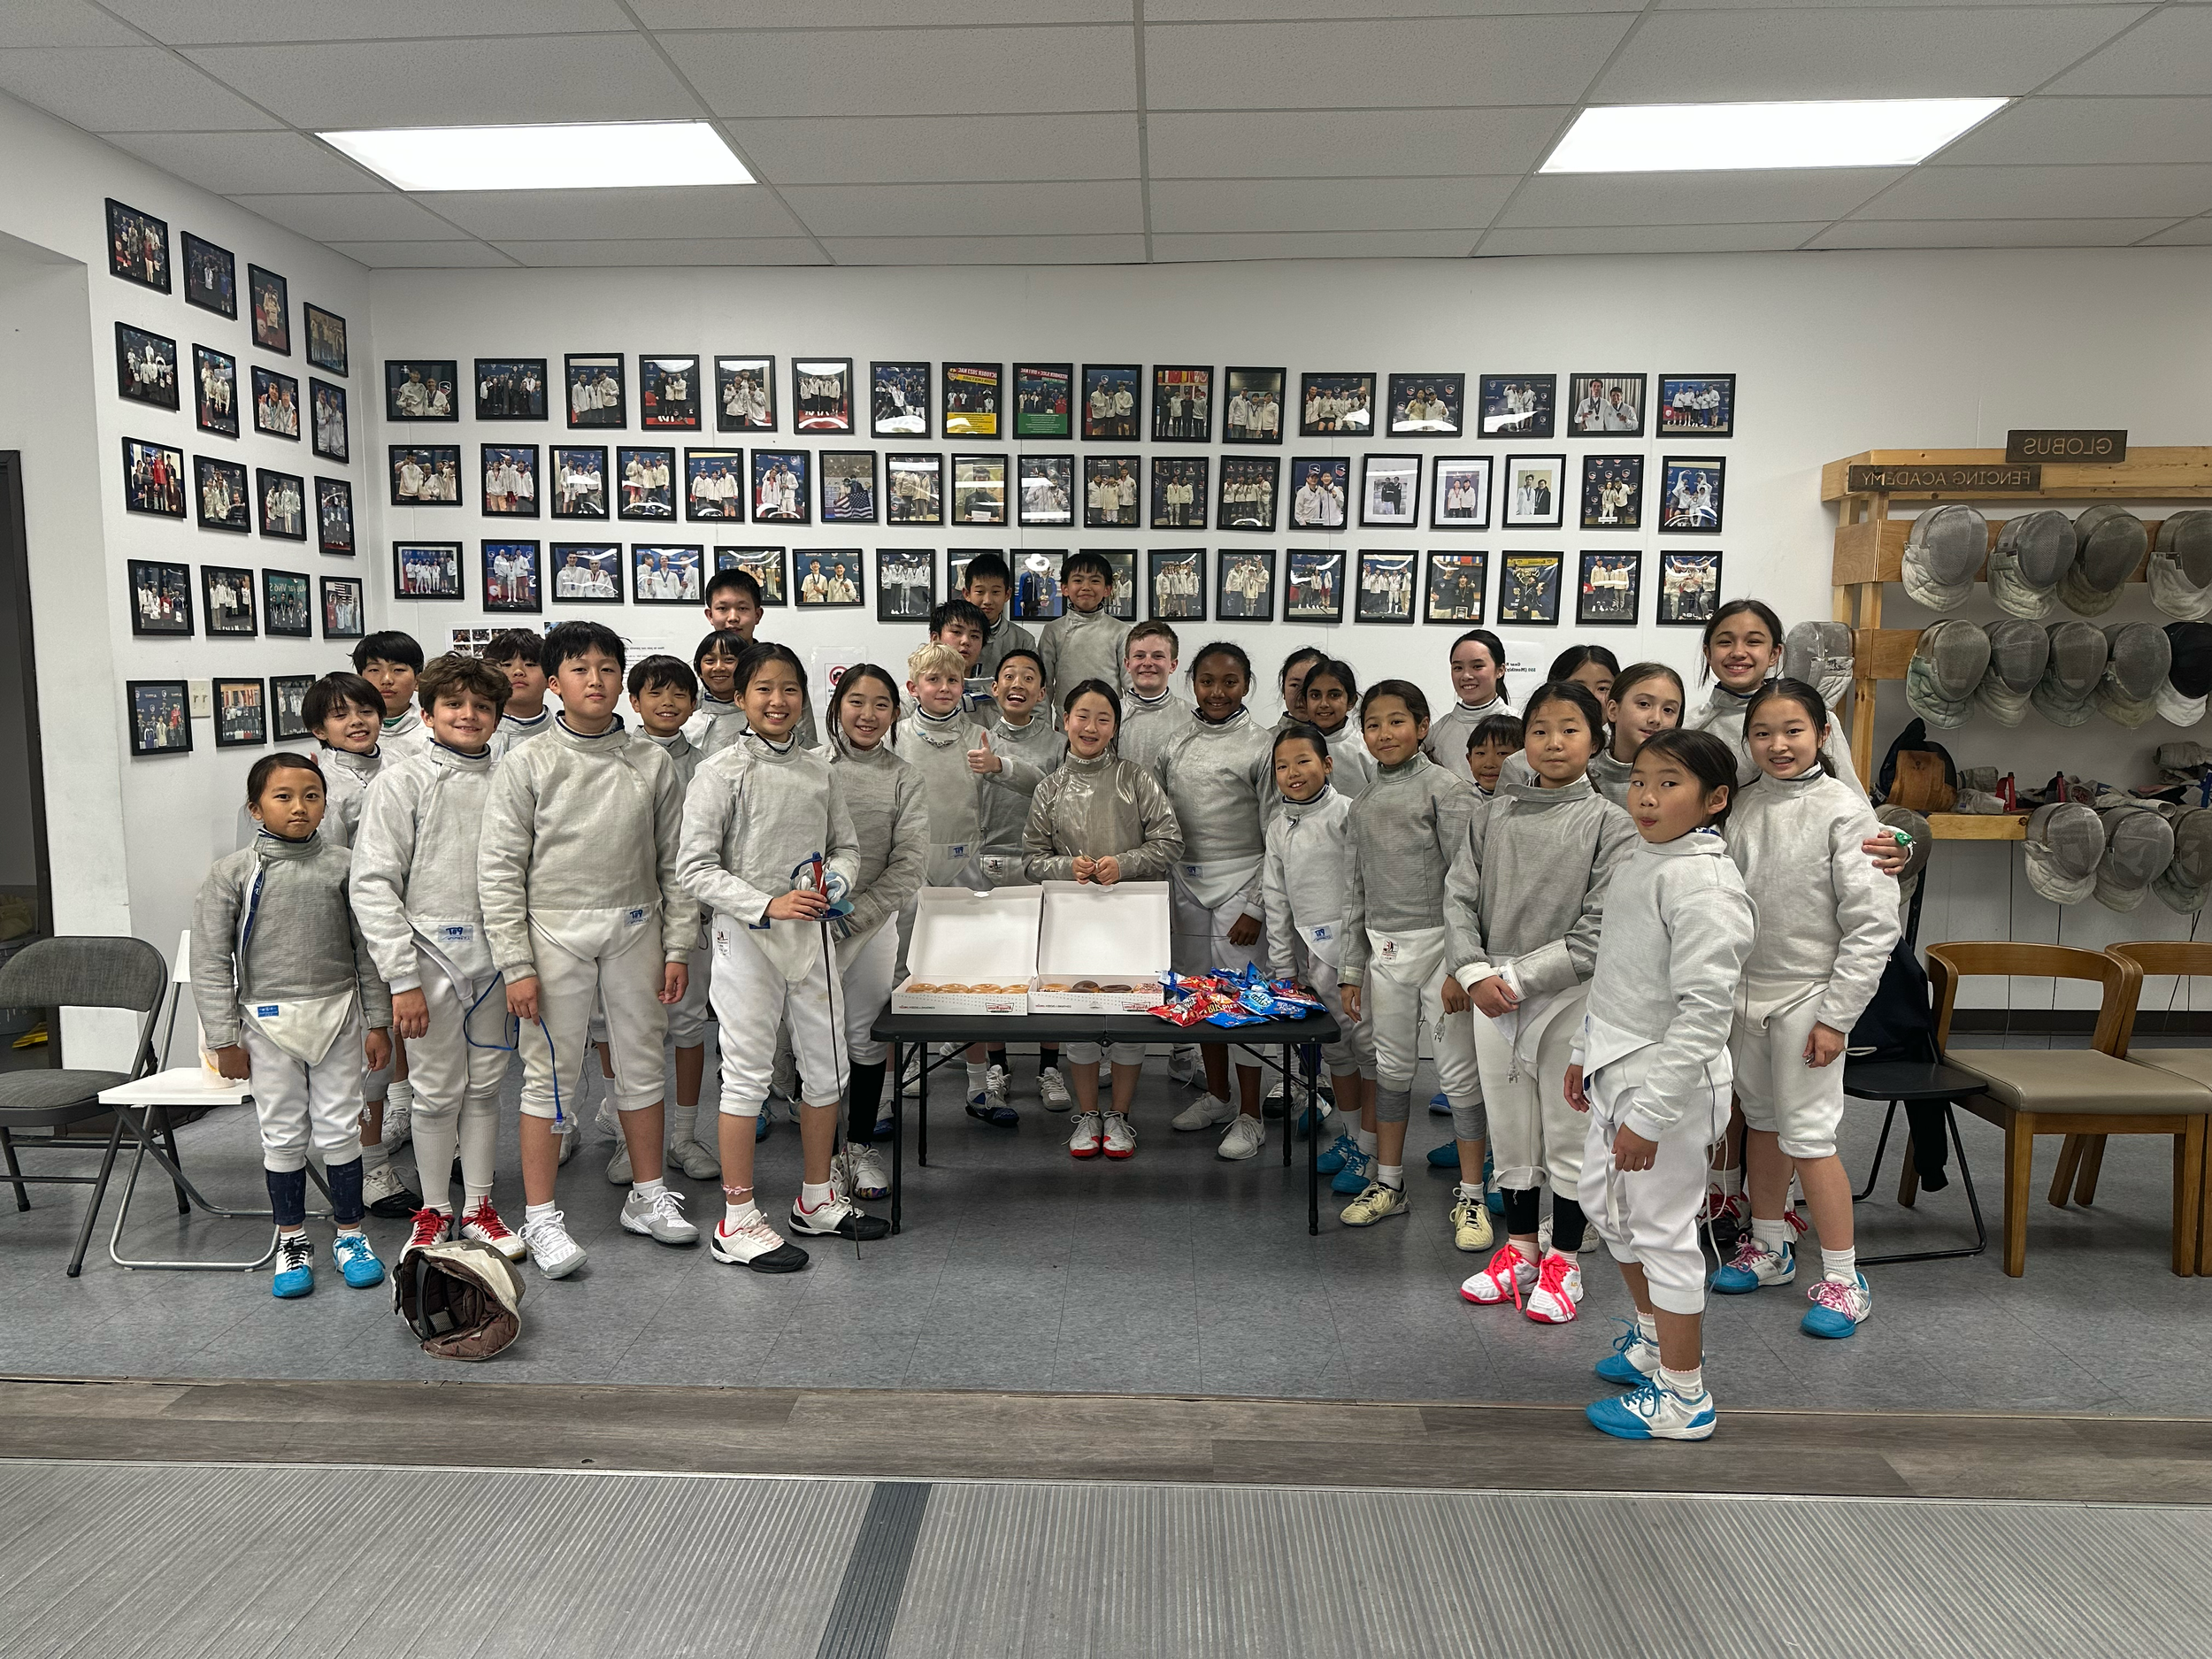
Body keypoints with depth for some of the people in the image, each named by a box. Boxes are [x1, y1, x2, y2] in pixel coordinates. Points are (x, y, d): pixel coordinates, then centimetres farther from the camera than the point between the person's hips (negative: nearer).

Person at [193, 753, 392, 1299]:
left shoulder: (343, 865, -1)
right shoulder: (231, 873, -3)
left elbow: (368, 949, 3)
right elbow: (211, 961, -1)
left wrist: (378, 1023, 3)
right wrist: (225, 1039, -3)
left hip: (337, 1014, 0)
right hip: (268, 1022, 0)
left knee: (340, 1128, 6)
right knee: (282, 1135, 9)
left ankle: (351, 1234, 21)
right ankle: (292, 1239, 24)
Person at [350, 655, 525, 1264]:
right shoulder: (404, 781, -5)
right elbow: (374, 886, -9)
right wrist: (402, 978, -13)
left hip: (495, 960, 4)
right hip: (432, 960, -3)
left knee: (486, 1086, 12)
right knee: (438, 1092, 5)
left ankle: (478, 1207, 25)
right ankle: (433, 1213, 22)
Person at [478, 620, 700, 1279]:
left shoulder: (652, 764, 4)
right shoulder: (526, 766, -2)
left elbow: (674, 861, 6)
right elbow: (500, 870, -5)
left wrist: (678, 946, 2)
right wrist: (516, 963, -10)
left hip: (635, 928, 3)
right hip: (556, 930, -2)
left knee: (643, 1063, 11)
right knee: (551, 1071, 2)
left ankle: (648, 1197, 26)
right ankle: (541, 1217, 14)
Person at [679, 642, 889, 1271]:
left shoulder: (819, 770, 8)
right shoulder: (722, 771, -8)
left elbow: (846, 846, 14)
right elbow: (697, 869, -12)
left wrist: (836, 881, -9)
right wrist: (769, 904, -23)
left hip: (811, 935, 6)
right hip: (746, 936, -5)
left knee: (827, 1068, 12)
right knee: (748, 1074, 0)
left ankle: (817, 1200, 29)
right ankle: (737, 1223, 12)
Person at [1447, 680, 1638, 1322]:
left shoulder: (1610, 824, -6)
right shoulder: (1496, 815, 4)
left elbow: (1598, 932, -12)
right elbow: (1460, 896, 2)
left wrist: (1520, 978, -16)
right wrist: (1477, 973, -12)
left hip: (1570, 999, -3)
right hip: (1493, 1000, 4)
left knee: (1568, 1135, 8)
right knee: (1510, 1133, 15)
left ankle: (1563, 1261, 24)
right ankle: (1519, 1249, 32)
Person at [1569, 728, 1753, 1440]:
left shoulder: (1704, 883, -21)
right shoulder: (1638, 863, 8)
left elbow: (1704, 1012, -25)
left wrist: (1649, 1114, -25)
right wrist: (1585, 1051, 22)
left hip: (1669, 1081, -10)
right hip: (1616, 1069, 10)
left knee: (1663, 1230, 3)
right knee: (1603, 1202, 23)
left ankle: (1682, 1397, 20)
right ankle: (1654, 1335, 45)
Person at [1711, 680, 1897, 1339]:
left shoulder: (1844, 809, -12)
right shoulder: (1744, 807, 3)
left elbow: (1873, 925, -13)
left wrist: (1836, 1016, -14)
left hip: (1807, 996, -5)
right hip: (1746, 992, 5)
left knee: (1808, 1135, -4)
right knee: (1761, 1122, 17)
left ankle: (1843, 1279, 10)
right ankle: (1768, 1247, 34)